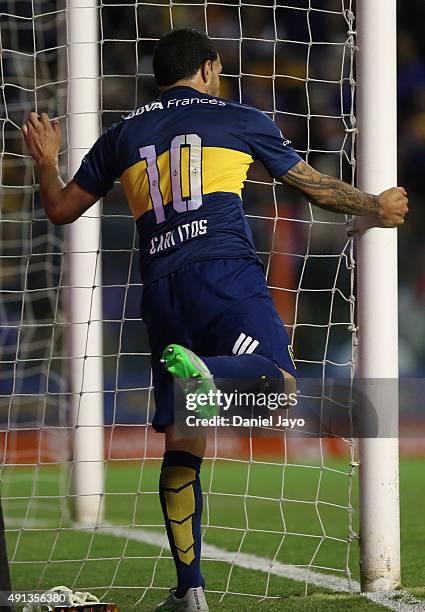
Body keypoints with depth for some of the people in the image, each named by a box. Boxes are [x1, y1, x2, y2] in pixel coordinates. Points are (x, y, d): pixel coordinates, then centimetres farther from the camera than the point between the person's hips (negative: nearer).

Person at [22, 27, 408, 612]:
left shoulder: (123, 135, 19)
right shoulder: (240, 119, 13)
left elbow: (61, 209, 24)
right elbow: (317, 186, 21)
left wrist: (47, 162, 44)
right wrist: (376, 208, 38)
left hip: (160, 289, 3)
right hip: (225, 270, -3)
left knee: (181, 446, 7)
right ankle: (204, 372, -40)